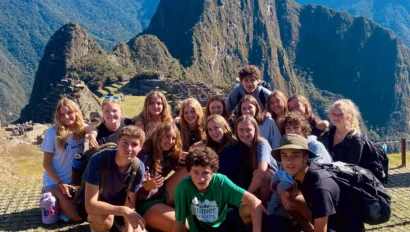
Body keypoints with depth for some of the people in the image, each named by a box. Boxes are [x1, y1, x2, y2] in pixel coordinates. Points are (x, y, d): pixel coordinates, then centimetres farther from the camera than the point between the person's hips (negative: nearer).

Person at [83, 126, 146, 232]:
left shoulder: (138, 168, -22)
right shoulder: (98, 160, -32)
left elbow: (130, 206, -16)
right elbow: (90, 205, -36)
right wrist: (123, 210, -46)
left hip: (118, 202, 4)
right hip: (96, 207, -4)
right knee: (104, 220, -36)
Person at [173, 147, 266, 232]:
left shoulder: (221, 181, -24)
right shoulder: (184, 187, -27)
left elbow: (255, 202, -29)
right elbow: (179, 222, -17)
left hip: (224, 222, 1)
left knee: (250, 208, -24)